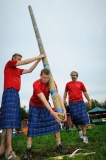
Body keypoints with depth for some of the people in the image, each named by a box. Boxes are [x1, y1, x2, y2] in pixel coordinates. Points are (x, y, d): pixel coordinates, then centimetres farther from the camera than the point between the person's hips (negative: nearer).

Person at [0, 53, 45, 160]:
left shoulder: (18, 70, 26)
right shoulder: (9, 63, 5)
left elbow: (30, 70, 27)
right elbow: (25, 62, -1)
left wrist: (38, 60, 20)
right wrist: (38, 57, 6)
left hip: (15, 94, 9)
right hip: (10, 92, -9)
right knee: (9, 119, -16)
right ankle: (9, 150, -19)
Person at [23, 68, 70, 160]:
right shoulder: (36, 84, -33)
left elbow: (58, 96, -27)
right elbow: (43, 99, -42)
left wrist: (64, 109, -42)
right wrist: (52, 112, -52)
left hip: (46, 105, 4)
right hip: (35, 106, -4)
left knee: (55, 123, -4)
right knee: (32, 126, -7)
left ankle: (59, 146, 6)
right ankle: (28, 150, 4)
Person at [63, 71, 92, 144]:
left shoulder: (80, 83, 6)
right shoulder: (68, 84, 8)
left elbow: (85, 92, 10)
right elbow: (65, 92, 17)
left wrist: (89, 100, 8)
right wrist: (64, 99, 8)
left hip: (80, 102, 0)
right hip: (72, 103, 1)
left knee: (83, 118, -3)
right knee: (75, 118, 1)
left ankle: (84, 135, 6)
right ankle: (79, 130, 28)